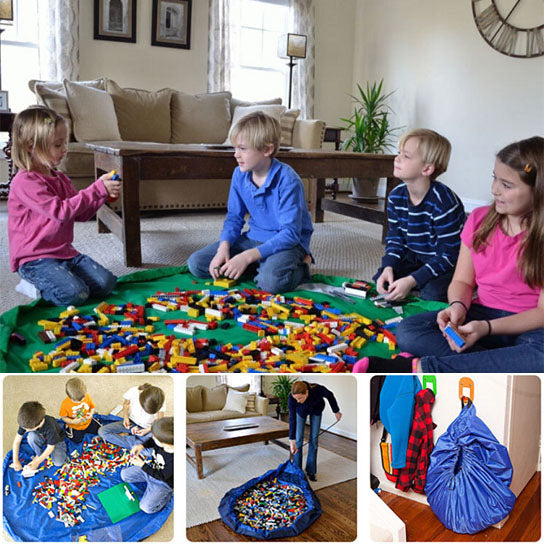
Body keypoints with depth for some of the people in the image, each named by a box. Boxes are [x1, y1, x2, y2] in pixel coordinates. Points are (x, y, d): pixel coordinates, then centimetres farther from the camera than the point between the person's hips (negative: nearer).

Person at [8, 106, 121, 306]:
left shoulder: (60, 179, 12)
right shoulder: (25, 182, -16)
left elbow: (81, 214, 14)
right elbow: (61, 211, -25)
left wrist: (103, 193, -3)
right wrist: (97, 189, -25)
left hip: (64, 251, 8)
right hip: (34, 259, -8)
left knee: (106, 283, -7)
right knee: (75, 295, -28)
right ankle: (38, 287, 2)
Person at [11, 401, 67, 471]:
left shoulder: (49, 426, -41)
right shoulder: (26, 423, -29)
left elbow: (50, 447, -27)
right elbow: (17, 440, -17)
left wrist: (37, 462, -24)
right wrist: (15, 461, -19)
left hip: (56, 439, -3)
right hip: (42, 438, 3)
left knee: (58, 463, -23)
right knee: (31, 436, -31)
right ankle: (39, 454, -5)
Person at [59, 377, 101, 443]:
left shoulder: (87, 396, -21)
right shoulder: (65, 403, -28)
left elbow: (92, 406, -3)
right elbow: (63, 417, -15)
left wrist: (91, 413, -24)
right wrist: (72, 421, -31)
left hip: (88, 422, 3)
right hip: (75, 426, -3)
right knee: (77, 440, -1)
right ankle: (68, 428, 23)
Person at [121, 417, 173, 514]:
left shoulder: (173, 459, -41)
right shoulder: (162, 441, -24)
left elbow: (162, 476, -26)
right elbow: (151, 441, 2)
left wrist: (142, 465, -26)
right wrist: (142, 446, -18)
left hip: (162, 481, -7)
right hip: (151, 468, 7)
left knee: (146, 507, -14)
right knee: (124, 474, 11)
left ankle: (169, 493, 5)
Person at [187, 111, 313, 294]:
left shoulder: (287, 180, -22)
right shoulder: (240, 174, -3)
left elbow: (290, 233, -25)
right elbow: (234, 217, 6)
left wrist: (247, 256, -31)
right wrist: (223, 247, -15)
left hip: (287, 242, -6)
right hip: (254, 238, 7)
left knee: (271, 281, -39)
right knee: (196, 264, -5)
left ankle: (299, 269, -4)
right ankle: (259, 267, 2)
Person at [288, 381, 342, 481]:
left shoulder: (318, 389, -41)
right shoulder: (292, 398, -38)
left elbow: (330, 395, -17)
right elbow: (292, 419, -28)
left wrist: (336, 411, -3)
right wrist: (292, 441, -28)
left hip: (316, 410, 0)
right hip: (301, 410, 0)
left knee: (313, 439, -1)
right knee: (298, 439, -5)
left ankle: (311, 471, 11)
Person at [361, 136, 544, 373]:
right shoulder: (480, 219, 4)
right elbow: (462, 281, 8)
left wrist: (487, 328, -25)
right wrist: (458, 306, -17)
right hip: (483, 314, 4)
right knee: (408, 331, -20)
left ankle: (421, 368, -31)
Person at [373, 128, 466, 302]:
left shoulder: (443, 203, -27)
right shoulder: (396, 196, -6)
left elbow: (448, 255, -24)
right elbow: (395, 238, 3)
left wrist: (412, 281, -30)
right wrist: (388, 267, -17)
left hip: (445, 265, -6)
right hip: (414, 258, 6)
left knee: (432, 294, -30)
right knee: (380, 281, -10)